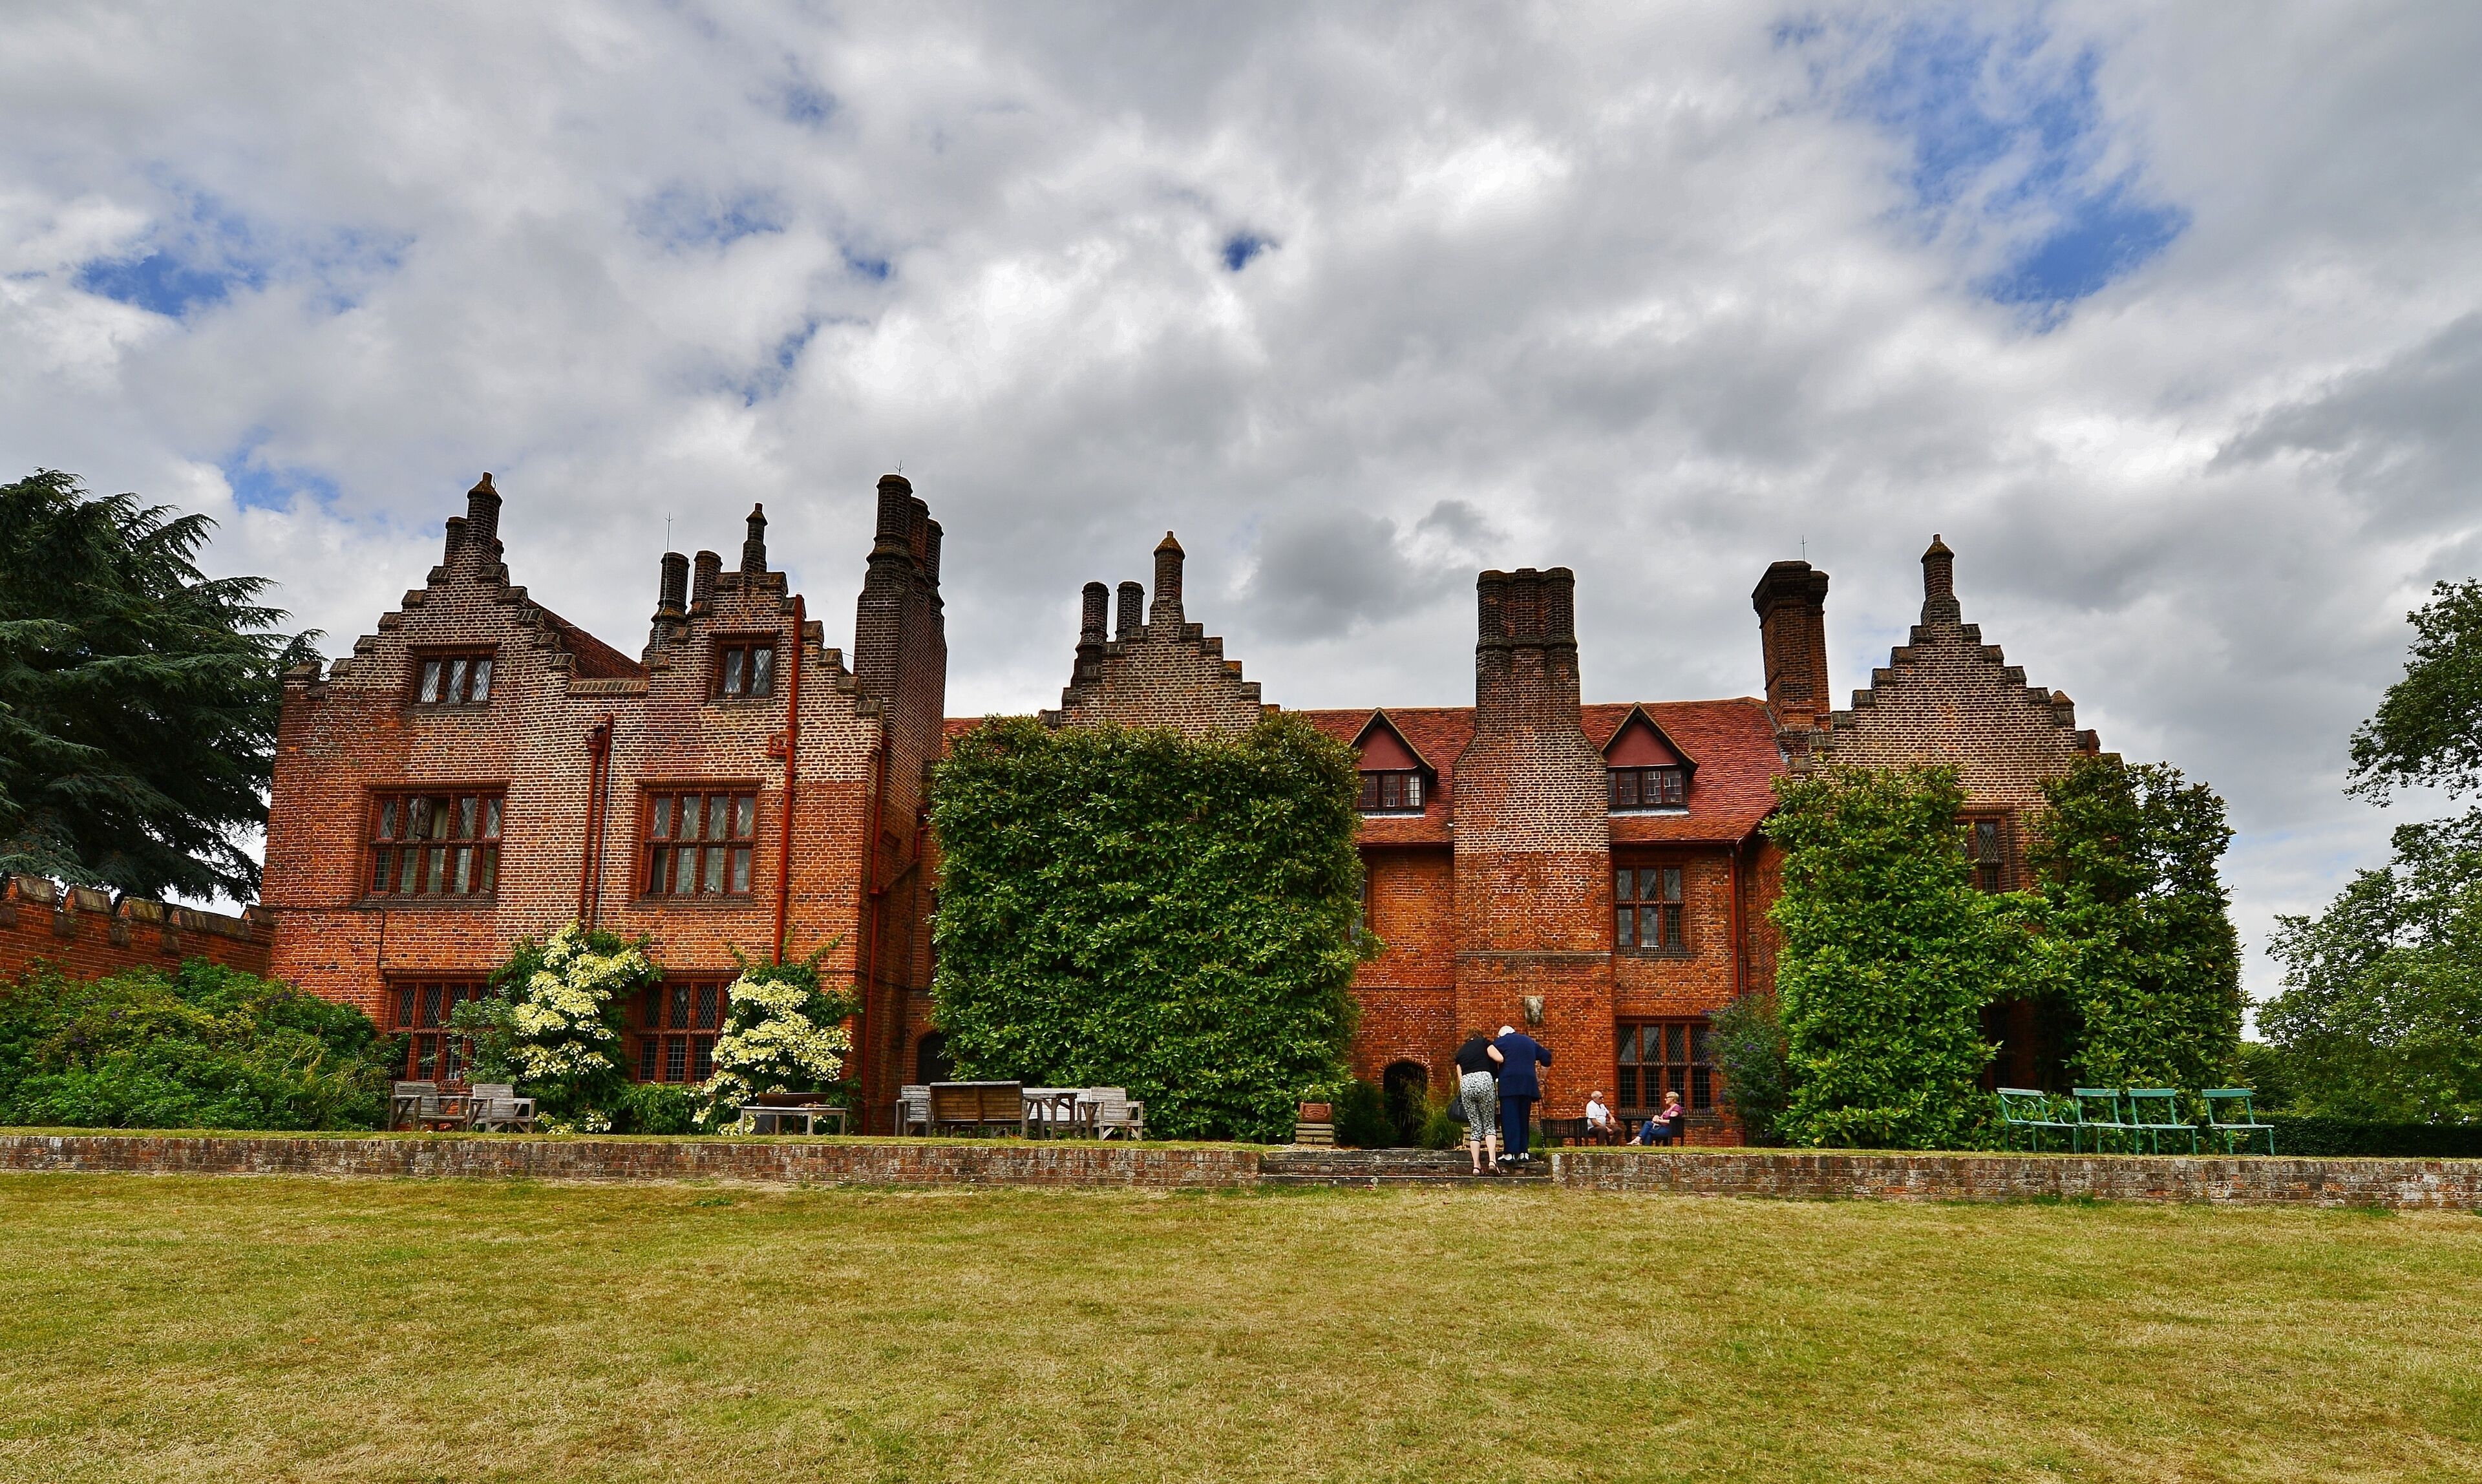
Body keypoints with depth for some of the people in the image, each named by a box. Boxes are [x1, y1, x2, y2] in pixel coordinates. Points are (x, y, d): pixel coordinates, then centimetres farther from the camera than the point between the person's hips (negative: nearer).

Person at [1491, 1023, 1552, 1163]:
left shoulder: (1499, 1042, 8)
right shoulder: (1530, 1041, 22)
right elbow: (1546, 1058, 23)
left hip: (1509, 1084, -4)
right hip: (1528, 1083, 4)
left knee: (1509, 1118, -5)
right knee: (1523, 1118, 11)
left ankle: (1511, 1152, -11)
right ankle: (1522, 1151, 7)